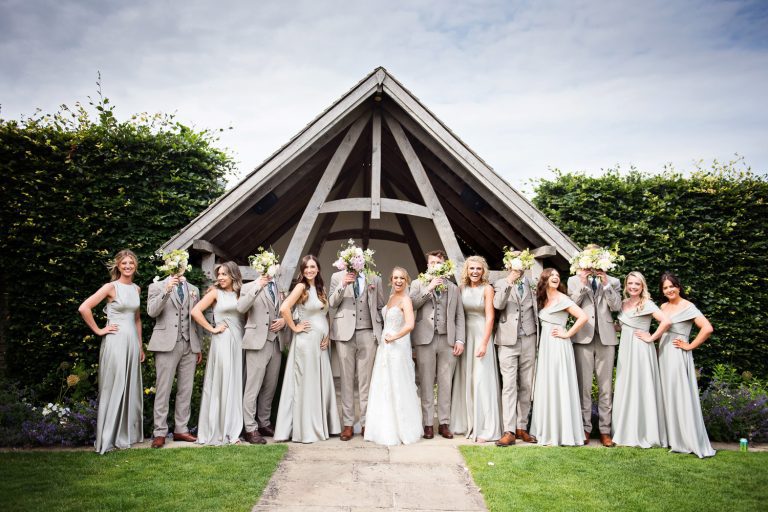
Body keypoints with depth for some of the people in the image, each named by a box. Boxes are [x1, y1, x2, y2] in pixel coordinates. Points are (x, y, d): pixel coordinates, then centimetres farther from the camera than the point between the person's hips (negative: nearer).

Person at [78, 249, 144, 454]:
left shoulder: (136, 289, 12)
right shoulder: (111, 287, -7)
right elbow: (84, 308, -15)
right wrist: (98, 330, -10)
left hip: (132, 341, 6)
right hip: (115, 340, -6)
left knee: (131, 387, 11)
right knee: (113, 387, 0)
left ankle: (129, 433, 24)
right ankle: (108, 437, 11)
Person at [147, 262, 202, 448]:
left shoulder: (194, 289, 16)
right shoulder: (157, 286, 6)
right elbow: (152, 311, -10)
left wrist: (199, 347, 14)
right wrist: (167, 291, -22)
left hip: (189, 346, 4)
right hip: (167, 344, -4)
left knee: (186, 390, 6)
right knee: (163, 390, -2)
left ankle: (181, 429, 14)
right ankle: (160, 432, 5)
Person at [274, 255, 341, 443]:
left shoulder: (321, 289, 13)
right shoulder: (301, 287, -9)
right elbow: (284, 308, -23)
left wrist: (327, 336, 6)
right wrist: (294, 327, -13)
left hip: (321, 343, 7)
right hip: (306, 341, -7)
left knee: (322, 384, 11)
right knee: (306, 385, -2)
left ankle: (320, 426, 21)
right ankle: (305, 430, 7)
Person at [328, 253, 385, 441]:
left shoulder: (374, 278, 10)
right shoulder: (337, 277, 9)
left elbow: (382, 305, 16)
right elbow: (332, 303, 2)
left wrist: (373, 290, 0)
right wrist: (342, 286, -10)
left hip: (368, 332, 0)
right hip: (345, 332, 0)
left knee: (366, 380, 3)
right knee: (346, 379, 3)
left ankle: (365, 423, 10)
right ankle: (348, 424, 10)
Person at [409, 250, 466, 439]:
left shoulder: (454, 288, 16)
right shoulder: (418, 284, 10)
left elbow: (459, 316, 12)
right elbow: (411, 304, -6)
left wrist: (460, 340, 3)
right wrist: (429, 288, -11)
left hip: (448, 340, 2)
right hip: (425, 339, -2)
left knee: (445, 384, 5)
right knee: (426, 385, 2)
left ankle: (444, 423, 13)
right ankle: (428, 424, 10)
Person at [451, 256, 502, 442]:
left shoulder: (487, 289, -6)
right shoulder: (462, 288, 7)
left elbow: (490, 317, -10)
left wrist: (484, 343, -17)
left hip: (481, 335, -5)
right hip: (465, 336, 5)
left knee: (481, 381, -5)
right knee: (466, 380, 10)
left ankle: (485, 429, 2)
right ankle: (468, 423, 24)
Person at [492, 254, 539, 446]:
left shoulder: (531, 283, 11)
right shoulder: (501, 283, 6)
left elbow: (536, 308, 10)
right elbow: (498, 305, -11)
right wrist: (509, 284, -20)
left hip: (528, 340, 3)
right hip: (508, 341, -2)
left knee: (526, 386, 6)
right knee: (509, 386, -6)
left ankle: (522, 427, 16)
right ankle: (509, 431, -5)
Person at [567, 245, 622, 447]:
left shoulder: (612, 281, 13)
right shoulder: (574, 280, 11)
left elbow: (616, 306, 1)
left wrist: (606, 284, -7)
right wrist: (582, 284, -7)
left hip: (606, 337, 1)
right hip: (583, 337, -1)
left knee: (605, 386, 3)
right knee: (584, 385, 0)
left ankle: (605, 430, 10)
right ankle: (585, 428, 9)